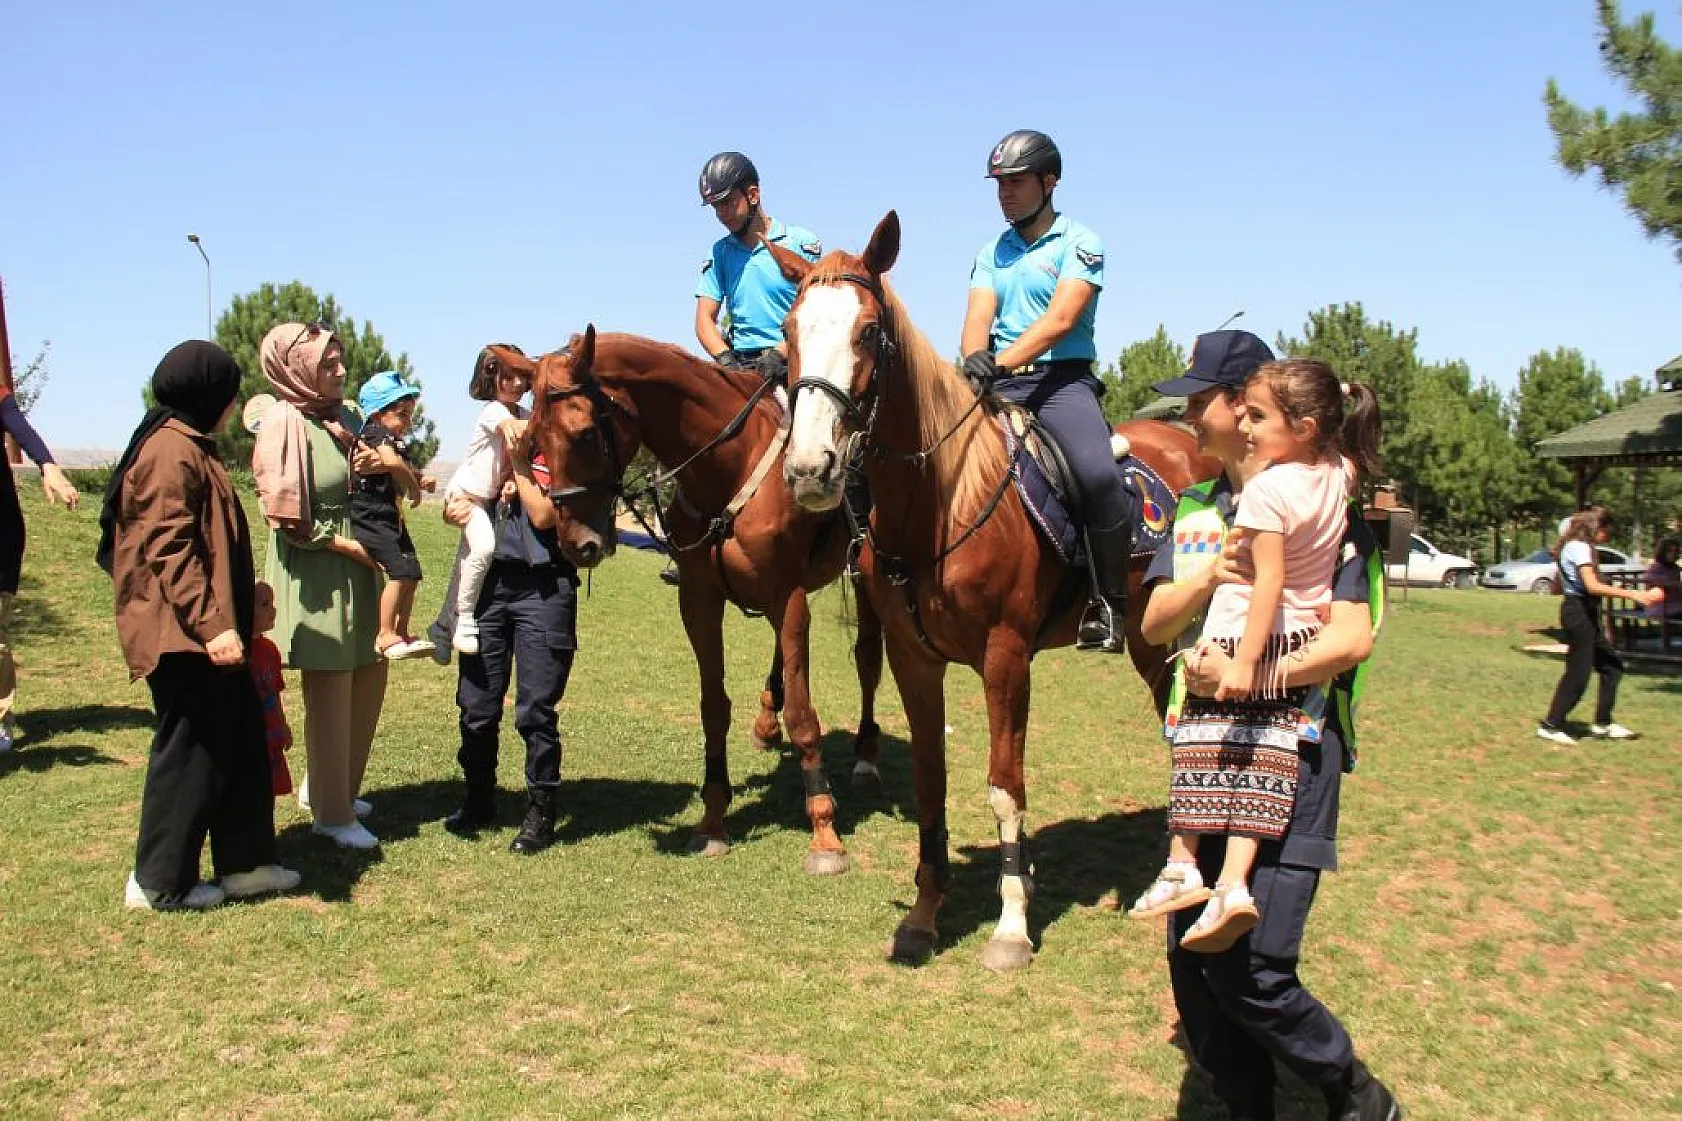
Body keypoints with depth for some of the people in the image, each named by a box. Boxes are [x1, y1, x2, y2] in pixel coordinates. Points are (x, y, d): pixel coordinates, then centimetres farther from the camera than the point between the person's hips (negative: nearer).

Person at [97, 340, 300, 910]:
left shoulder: (190, 446, 18)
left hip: (203, 629, 11)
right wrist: (211, 623, -28)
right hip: (182, 634, -11)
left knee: (243, 742, 13)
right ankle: (160, 882, 11)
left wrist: (231, 608, 32)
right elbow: (167, 547, -23)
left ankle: (245, 862, 22)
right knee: (192, 751, -2)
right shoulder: (171, 450, -15)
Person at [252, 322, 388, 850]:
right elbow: (286, 515, -18)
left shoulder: (339, 418, 9)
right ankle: (332, 814, 13)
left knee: (368, 677, 14)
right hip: (314, 574, -8)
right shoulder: (285, 422, -15)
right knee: (330, 692, 0)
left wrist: (371, 468, 0)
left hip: (354, 569, 8)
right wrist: (341, 543, -13)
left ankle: (329, 787, 31)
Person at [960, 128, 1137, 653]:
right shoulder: (991, 252, 18)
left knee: (1098, 475, -30)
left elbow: (1059, 319, -13)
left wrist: (1001, 361, -27)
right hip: (996, 385, 5)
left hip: (1061, 379, -5)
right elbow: (978, 317, 4)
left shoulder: (1079, 244, 2)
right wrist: (975, 358, -20)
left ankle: (1110, 604, -15)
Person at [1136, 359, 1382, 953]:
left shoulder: (1267, 489, -19)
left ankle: (1181, 869, 12)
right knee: (1260, 763, 3)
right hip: (1302, 642, 7)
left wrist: (1244, 660, -23)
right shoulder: (1339, 474, 2)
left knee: (1200, 753, 6)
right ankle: (1233, 883, -3)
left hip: (1241, 636, -7)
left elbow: (1269, 579, -23)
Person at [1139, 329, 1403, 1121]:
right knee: (1189, 960, 8)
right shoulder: (1197, 509, 13)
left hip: (1290, 751, -6)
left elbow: (1352, 639, -16)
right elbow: (1155, 624, 5)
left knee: (1248, 970, -8)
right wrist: (1204, 580, -13)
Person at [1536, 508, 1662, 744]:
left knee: (1612, 666, 13)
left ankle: (1602, 724, 18)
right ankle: (1551, 725, 0)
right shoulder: (1580, 547, -14)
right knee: (1578, 673, -6)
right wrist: (1634, 595, -26)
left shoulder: (1573, 546, 17)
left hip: (1584, 613, 11)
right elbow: (1593, 586, -25)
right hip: (1579, 612, -11)